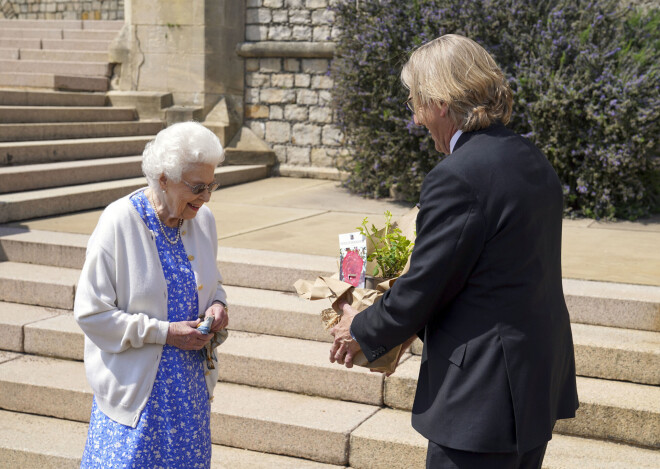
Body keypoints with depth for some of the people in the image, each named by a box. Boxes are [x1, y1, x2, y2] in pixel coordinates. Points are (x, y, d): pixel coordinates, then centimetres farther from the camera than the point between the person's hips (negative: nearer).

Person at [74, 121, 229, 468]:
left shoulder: (203, 220, 2)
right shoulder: (119, 222, -16)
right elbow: (91, 312, -15)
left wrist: (217, 305, -5)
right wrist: (164, 333, -19)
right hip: (136, 385, -5)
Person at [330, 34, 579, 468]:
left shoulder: (457, 177, -21)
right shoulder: (534, 160, 7)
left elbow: (421, 292, -15)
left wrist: (362, 332, 3)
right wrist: (421, 323, 18)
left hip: (485, 393, -9)